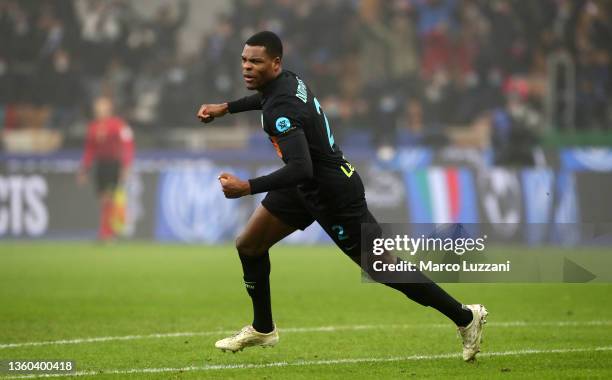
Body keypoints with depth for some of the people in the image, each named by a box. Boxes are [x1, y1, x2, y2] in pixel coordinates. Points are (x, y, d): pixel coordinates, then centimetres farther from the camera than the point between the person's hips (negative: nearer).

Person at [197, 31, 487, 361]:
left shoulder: (281, 109, -29)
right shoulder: (286, 80, -2)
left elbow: (301, 169, -38)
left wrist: (247, 187, -39)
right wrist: (225, 108, 23)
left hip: (335, 197, -10)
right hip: (306, 186, 10)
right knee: (248, 246, 10)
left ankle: (465, 317, 9)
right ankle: (262, 330, 26)